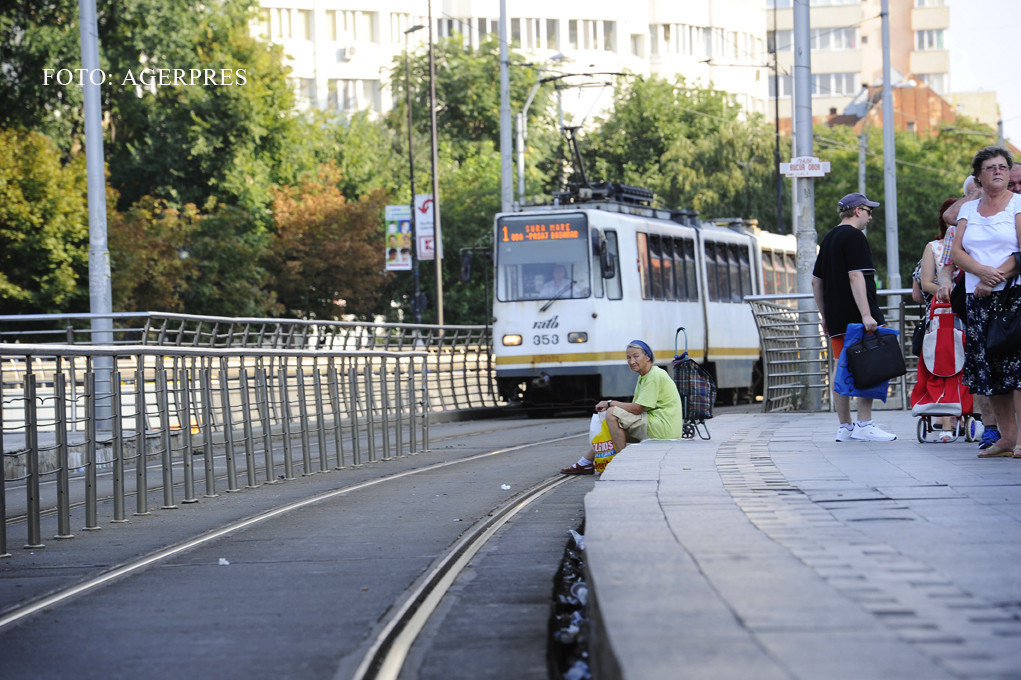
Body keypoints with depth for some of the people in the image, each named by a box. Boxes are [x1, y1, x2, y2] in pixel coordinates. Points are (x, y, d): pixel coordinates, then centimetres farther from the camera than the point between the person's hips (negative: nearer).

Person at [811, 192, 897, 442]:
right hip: (855, 316, -9)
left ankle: (844, 427, 9)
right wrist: (866, 315, -23)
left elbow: (816, 281, 22)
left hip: (836, 317, 9)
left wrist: (825, 316, 25)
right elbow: (855, 277, -19)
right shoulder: (854, 237, -9)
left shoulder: (828, 239, 19)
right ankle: (864, 425, -12)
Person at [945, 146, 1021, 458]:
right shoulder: (969, 209, 17)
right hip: (978, 300, 5)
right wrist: (983, 271, -12)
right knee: (988, 368, 2)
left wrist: (994, 280, -13)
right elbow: (956, 252, 7)